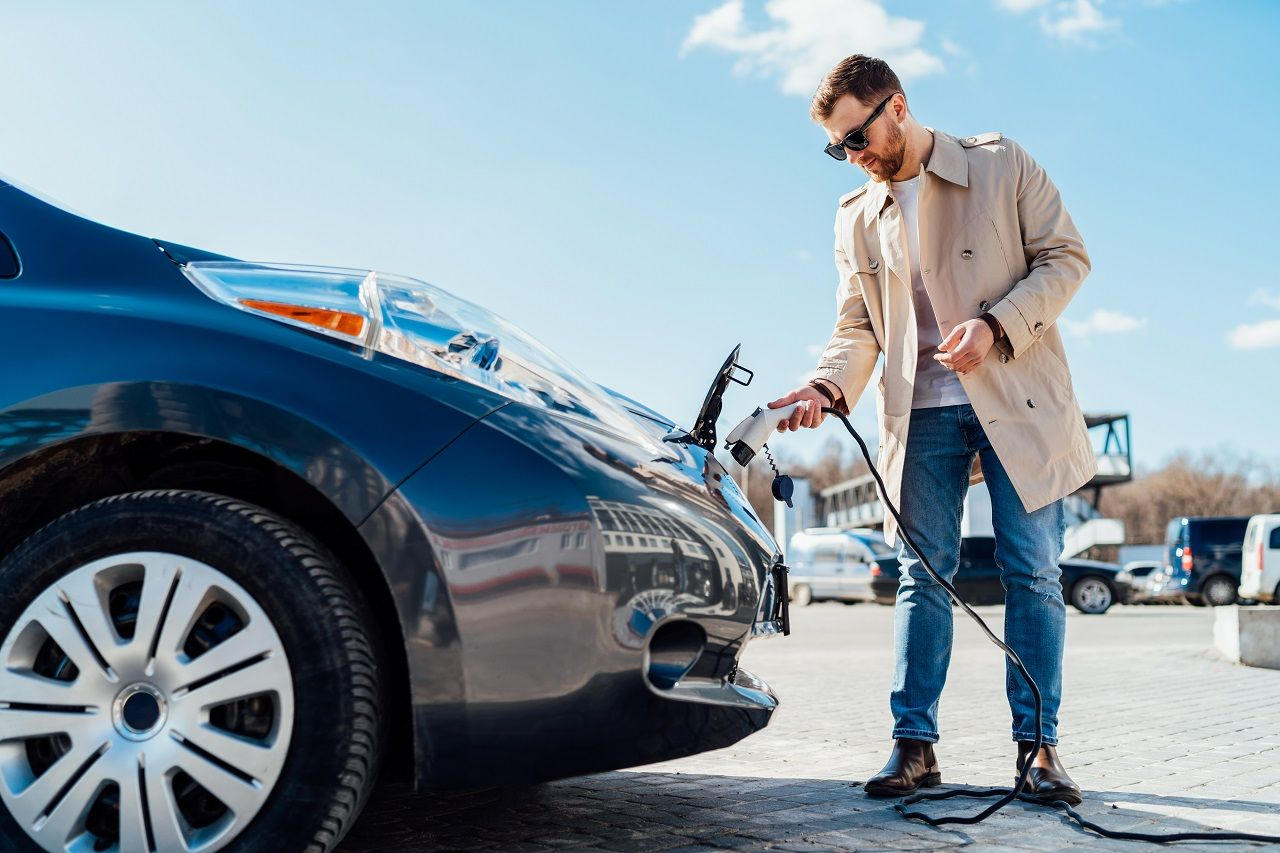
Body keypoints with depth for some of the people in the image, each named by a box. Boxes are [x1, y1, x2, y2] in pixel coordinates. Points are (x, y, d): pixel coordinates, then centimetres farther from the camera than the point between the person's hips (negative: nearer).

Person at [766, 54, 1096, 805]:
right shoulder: (857, 218, 12)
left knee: (1033, 574, -1)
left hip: (1018, 403, -3)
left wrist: (996, 327, -17)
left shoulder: (1003, 165, 1)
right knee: (923, 577, 2)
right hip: (922, 414, 3)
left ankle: (1038, 744, 7)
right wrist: (829, 386, -11)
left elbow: (1065, 257, -2)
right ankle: (915, 742, 5)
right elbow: (858, 327, 9)